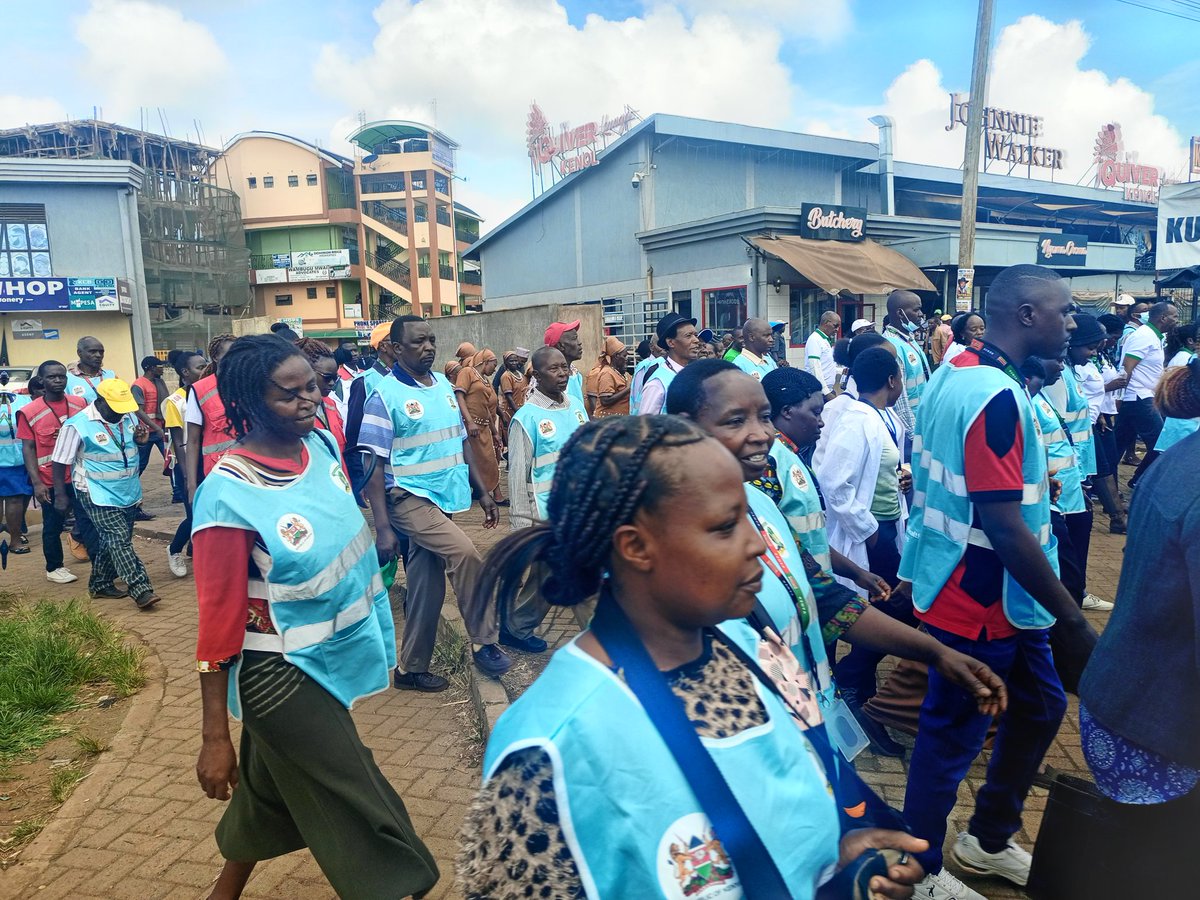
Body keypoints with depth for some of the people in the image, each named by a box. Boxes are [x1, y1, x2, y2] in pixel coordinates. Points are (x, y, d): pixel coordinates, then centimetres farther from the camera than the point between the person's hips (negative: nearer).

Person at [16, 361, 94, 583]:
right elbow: (28, 449, -6)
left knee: (88, 521, -1)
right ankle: (54, 568, 27)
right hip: (50, 481, -2)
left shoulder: (80, 404, 2)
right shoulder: (29, 412, -7)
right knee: (53, 526, 12)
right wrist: (37, 482, -12)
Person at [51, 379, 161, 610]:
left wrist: (140, 438, -3)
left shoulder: (129, 416, 1)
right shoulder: (77, 425, -16)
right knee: (119, 538, -15)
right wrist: (60, 495, -8)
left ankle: (100, 584, 29)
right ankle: (141, 589, -19)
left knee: (112, 539, 14)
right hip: (98, 494, -7)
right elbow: (59, 462, -9)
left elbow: (135, 440, 22)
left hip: (127, 492, 7)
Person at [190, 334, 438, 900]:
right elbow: (219, 621, -19)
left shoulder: (321, 443, -5)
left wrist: (380, 617, 16)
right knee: (359, 815, 7)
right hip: (286, 675, -7)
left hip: (337, 652, 7)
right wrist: (214, 737, -14)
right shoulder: (229, 496, -24)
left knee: (273, 789, 26)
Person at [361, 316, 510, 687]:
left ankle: (412, 668, 26)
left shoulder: (444, 385, 8)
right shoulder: (384, 395, -11)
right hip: (410, 498, -6)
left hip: (444, 499, 7)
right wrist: (382, 527, -17)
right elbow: (372, 464, -13)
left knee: (427, 588, 11)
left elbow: (462, 441, 17)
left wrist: (482, 491, 14)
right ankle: (485, 641, -7)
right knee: (465, 553, -25)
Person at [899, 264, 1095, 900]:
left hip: (1001, 600, 10)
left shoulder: (951, 374, 5)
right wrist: (1072, 620, -18)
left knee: (1041, 705, 23)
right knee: (951, 738, 7)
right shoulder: (998, 396, -25)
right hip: (982, 605, -10)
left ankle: (988, 839, 41)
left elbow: (922, 469, 15)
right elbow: (1006, 529, -28)